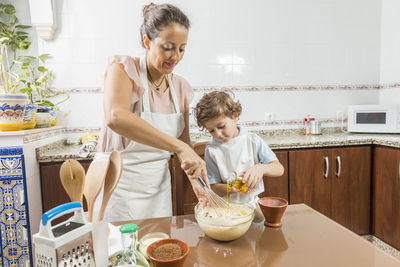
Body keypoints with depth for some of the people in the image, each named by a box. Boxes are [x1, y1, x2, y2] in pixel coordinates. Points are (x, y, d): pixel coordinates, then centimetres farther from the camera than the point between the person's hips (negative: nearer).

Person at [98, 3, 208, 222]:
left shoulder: (181, 88, 2)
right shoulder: (124, 68, -13)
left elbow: (184, 142, 7)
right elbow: (115, 118, -34)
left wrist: (195, 178, -8)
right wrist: (179, 146, -39)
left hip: (158, 187, 5)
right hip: (120, 188, -5)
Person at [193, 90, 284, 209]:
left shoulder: (253, 140, -2)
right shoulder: (211, 150, -4)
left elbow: (279, 169, -3)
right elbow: (214, 187, -2)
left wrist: (261, 168, -23)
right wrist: (231, 188, -21)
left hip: (252, 203, -1)